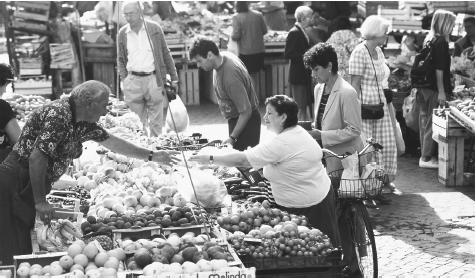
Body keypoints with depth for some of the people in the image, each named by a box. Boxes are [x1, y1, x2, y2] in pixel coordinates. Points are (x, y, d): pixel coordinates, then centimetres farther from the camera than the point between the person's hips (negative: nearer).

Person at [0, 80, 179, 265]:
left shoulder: (82, 123, 9)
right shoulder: (58, 114, -19)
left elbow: (110, 141, 22)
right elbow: (37, 157, -24)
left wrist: (151, 156, 27)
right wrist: (40, 202, -21)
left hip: (27, 187, 9)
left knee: (25, 250, 7)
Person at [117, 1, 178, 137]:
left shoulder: (154, 29, 2)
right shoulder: (122, 33, 6)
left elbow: (166, 54, 8)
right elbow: (121, 59, 16)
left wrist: (174, 78, 7)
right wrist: (124, 80, 6)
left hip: (153, 78, -1)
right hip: (133, 80, 1)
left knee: (156, 122, 0)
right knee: (138, 122, 1)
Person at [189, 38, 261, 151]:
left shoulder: (230, 77, -34)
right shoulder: (223, 56, -6)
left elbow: (246, 112, -29)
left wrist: (232, 137, -23)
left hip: (246, 121, -9)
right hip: (234, 119, 9)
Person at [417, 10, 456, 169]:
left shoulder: (429, 40, 12)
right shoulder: (441, 42, -15)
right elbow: (439, 69, -18)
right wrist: (441, 92, -18)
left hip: (424, 87, 9)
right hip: (434, 89, -9)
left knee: (425, 121, 14)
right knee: (432, 123, -3)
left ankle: (425, 155, 23)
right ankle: (427, 158, 1)